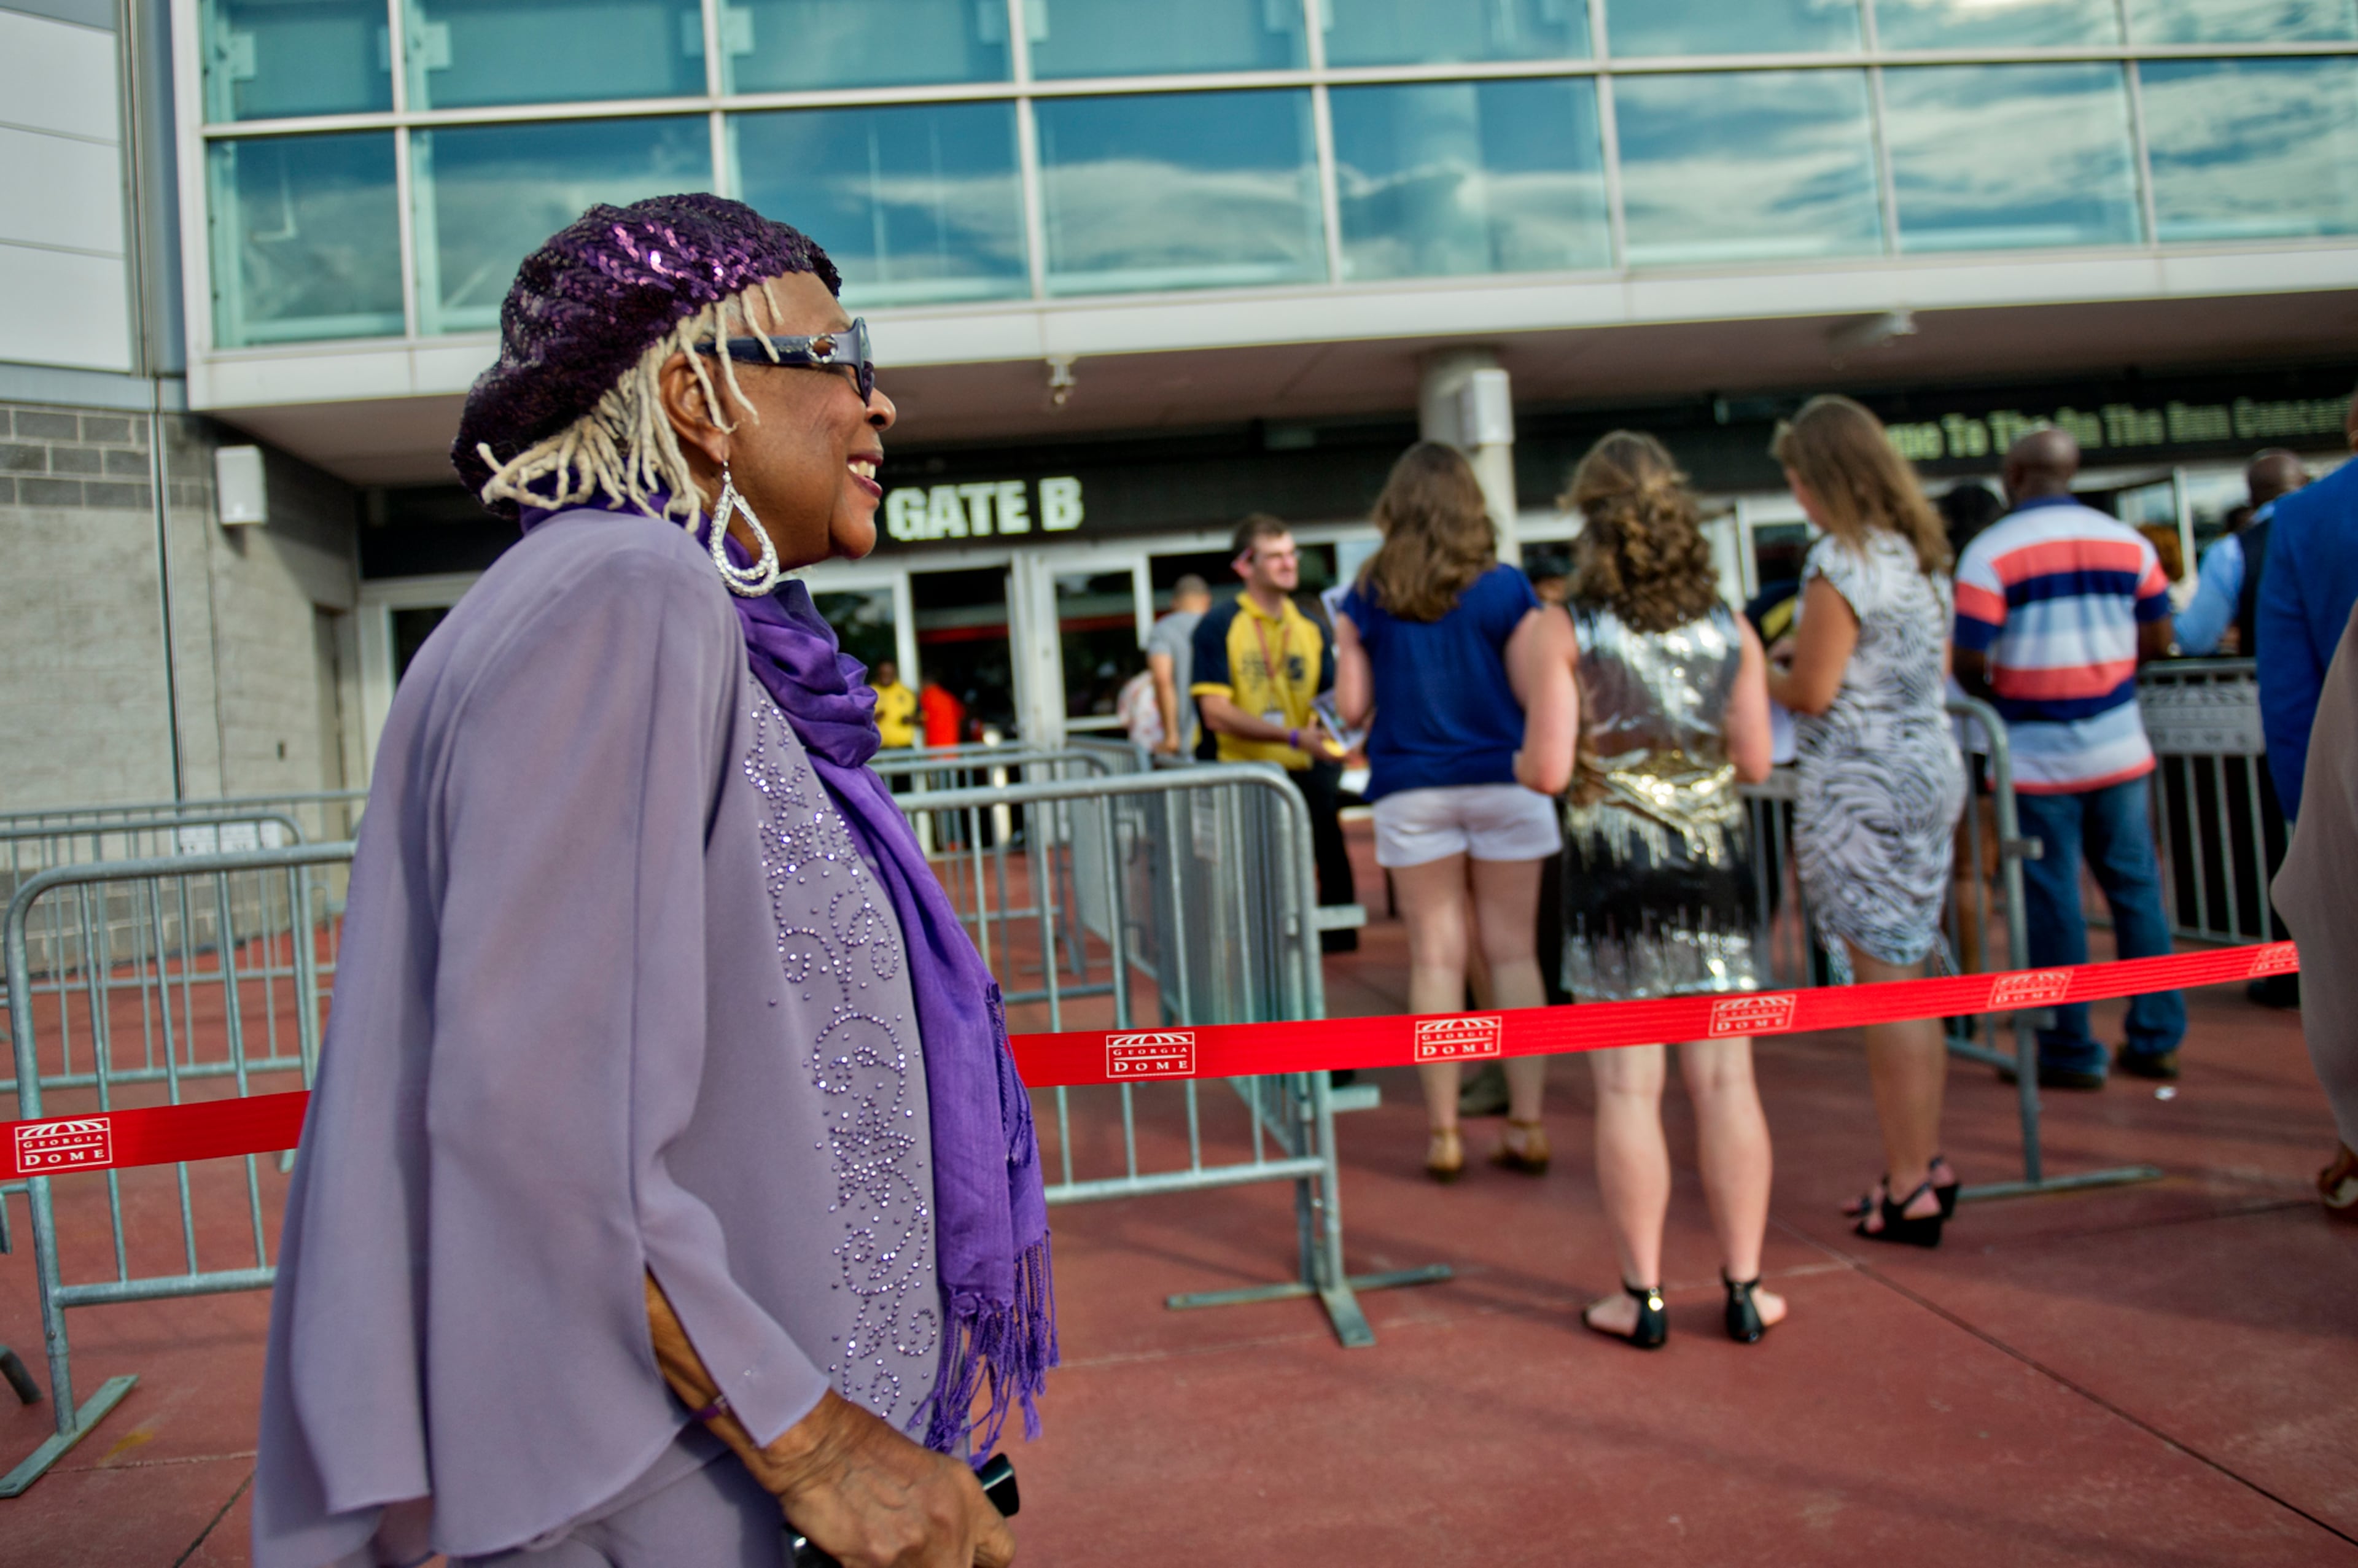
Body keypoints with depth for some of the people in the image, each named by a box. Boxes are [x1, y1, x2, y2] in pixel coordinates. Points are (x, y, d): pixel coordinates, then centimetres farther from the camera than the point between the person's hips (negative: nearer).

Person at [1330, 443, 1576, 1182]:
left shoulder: (1366, 597, 0)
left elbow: (1353, 708, 1)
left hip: (1410, 788, 0)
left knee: (1436, 958, 4)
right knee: (1514, 953, 6)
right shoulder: (1507, 588, -2)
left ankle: (1444, 1133, 6)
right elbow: (1541, 694, -2)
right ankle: (1527, 1126, 8)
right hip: (1502, 782, 0)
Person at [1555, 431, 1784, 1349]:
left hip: (1613, 864, -2)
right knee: (1725, 1077, 7)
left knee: (1628, 1087, 3)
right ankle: (1743, 1287, 15)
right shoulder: (1729, 628, 1)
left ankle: (1641, 1296, 11)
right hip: (1714, 857, 3)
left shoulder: (1569, 631, -7)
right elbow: (1754, 761, 3)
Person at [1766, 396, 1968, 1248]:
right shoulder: (1923, 552, 11)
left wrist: (1760, 672, 4)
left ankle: (1908, 1191, 5)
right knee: (1911, 976, 16)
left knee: (1886, 984, -2)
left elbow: (1812, 693, -16)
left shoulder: (1839, 560, -15)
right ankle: (1926, 1161, 25)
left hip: (1862, 788, -9)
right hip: (1930, 771, 9)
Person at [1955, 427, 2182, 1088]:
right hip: (2119, 747, 5)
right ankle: (2155, 1038, 19)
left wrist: (1992, 693, 7)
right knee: (2137, 890, 12)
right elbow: (2157, 640, 8)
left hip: (2037, 755, -4)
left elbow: (1968, 661, -14)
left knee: (2053, 902, 2)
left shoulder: (1990, 551, -10)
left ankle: (2071, 1051, 10)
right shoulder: (2128, 542, 5)